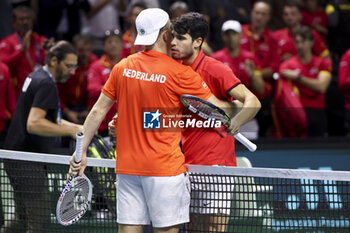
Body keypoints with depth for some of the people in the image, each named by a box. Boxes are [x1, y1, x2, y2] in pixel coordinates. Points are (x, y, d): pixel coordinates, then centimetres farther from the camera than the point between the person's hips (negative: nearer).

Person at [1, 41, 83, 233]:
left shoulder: (35, 78, 16)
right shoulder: (46, 84, -16)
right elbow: (34, 124, -27)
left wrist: (77, 127, 13)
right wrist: (70, 131, -26)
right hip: (28, 164, -10)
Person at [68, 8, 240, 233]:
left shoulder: (122, 67, 5)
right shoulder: (180, 73, -9)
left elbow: (98, 111, 9)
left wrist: (81, 151, 14)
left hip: (126, 167, 5)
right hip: (165, 168, -5)